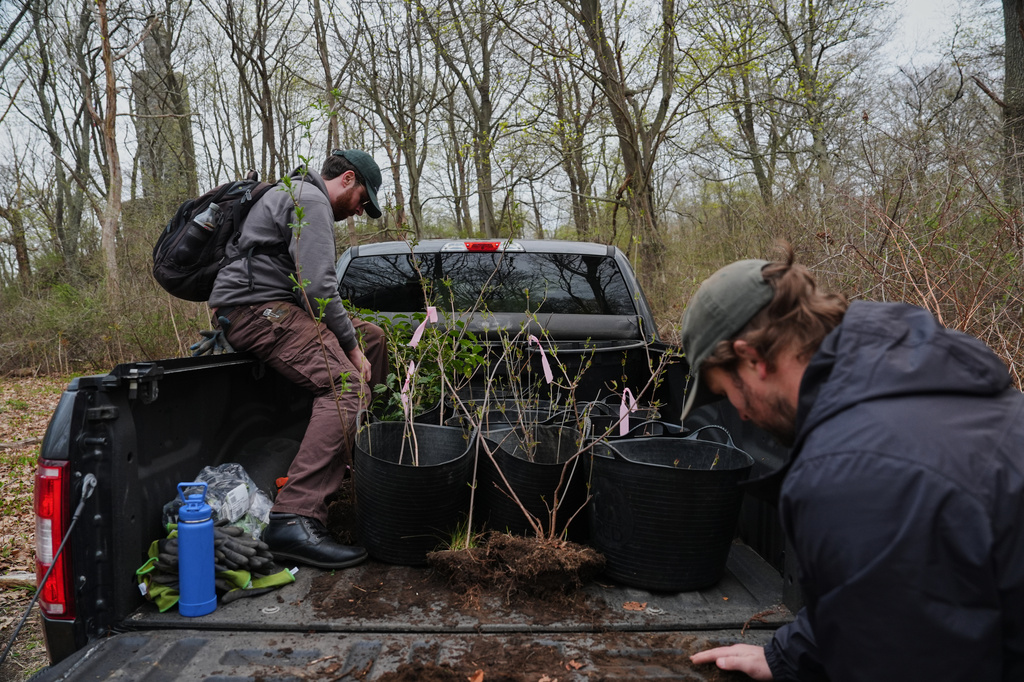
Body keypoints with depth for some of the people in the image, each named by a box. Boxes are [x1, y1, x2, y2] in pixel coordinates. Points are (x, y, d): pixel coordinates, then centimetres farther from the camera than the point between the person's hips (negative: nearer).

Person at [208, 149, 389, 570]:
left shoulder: (296, 195, 28)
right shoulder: (311, 200, -7)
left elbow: (309, 284, 28)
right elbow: (318, 286, -20)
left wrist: (355, 339, 19)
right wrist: (350, 348, -12)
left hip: (272, 308, 11)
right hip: (255, 309, -11)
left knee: (371, 335, 16)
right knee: (346, 386, -26)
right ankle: (294, 520, -33)